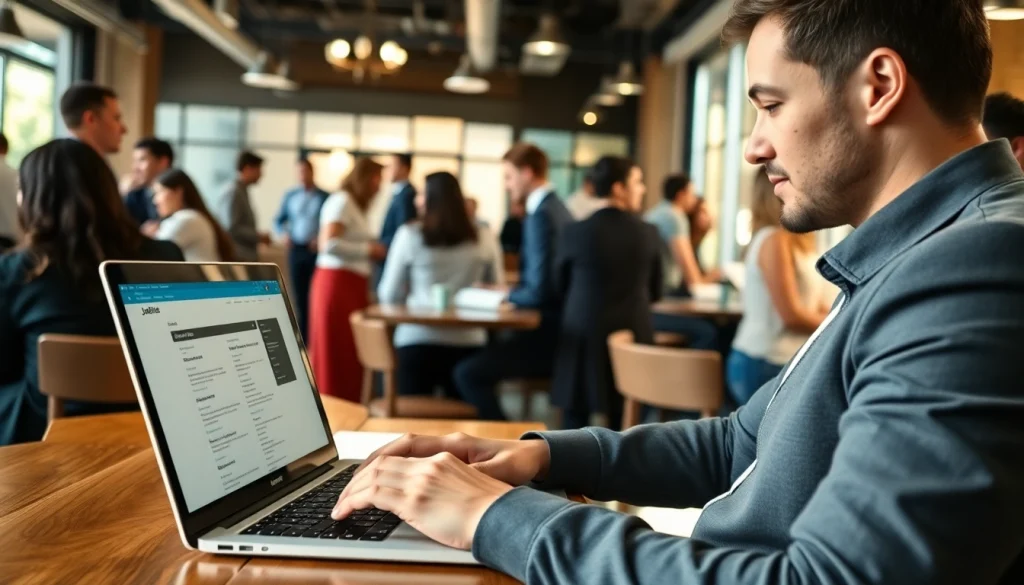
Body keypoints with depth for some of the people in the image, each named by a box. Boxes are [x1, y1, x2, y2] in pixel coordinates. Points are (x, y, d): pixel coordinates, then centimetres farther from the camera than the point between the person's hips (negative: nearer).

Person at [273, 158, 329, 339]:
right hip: (296, 250, 3)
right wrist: (284, 233, -5)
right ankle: (302, 336, 13)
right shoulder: (290, 196, 9)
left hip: (317, 250, -3)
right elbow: (278, 220, 14)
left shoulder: (324, 197, 0)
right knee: (300, 295, 5)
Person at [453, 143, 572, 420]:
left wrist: (505, 295, -4)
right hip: (556, 326, 10)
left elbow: (539, 291, -22)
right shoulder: (555, 207, 12)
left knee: (468, 372, -16)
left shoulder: (540, 215, -18)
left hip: (547, 331, -10)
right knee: (479, 353, 18)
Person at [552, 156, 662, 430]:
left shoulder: (576, 232, -9)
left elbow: (560, 286, 6)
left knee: (575, 424, 8)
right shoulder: (648, 233, -3)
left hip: (584, 340, -2)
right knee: (624, 424, 12)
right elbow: (655, 292, 9)